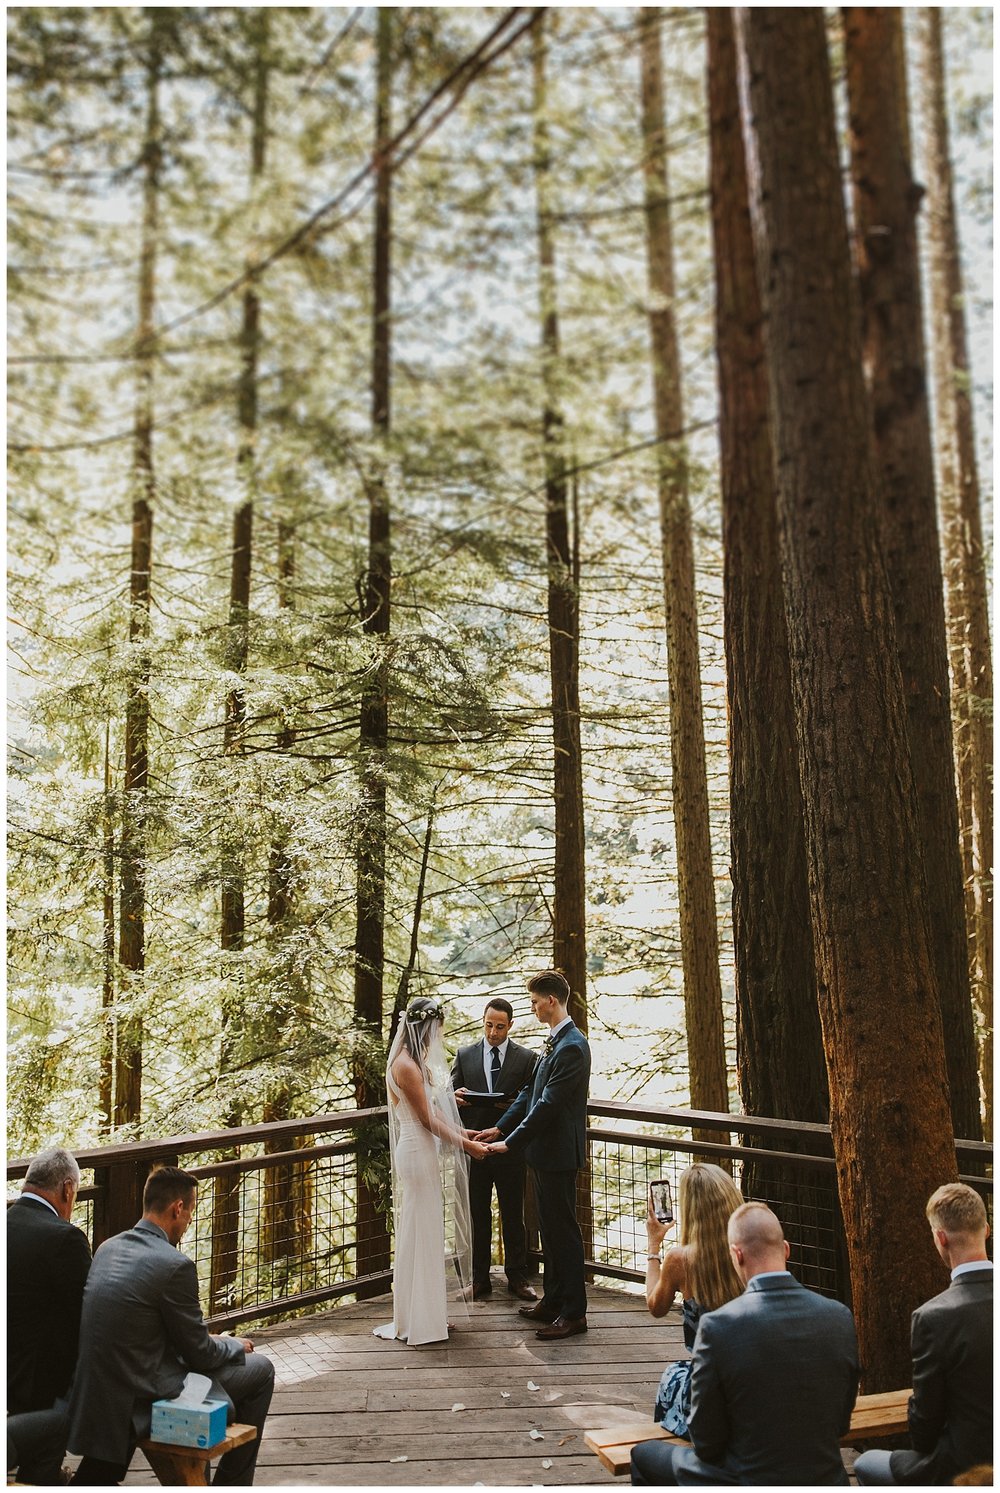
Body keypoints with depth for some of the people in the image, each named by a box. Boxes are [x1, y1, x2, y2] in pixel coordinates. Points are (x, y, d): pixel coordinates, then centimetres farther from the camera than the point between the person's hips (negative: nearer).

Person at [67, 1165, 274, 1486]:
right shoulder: (176, 1265, -22)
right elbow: (200, 1355, -11)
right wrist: (236, 1346, 9)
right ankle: (233, 1484, 21)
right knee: (260, 1370, 9)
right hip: (145, 1397, -8)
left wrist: (207, 1340, 18)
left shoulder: (108, 1248, 2)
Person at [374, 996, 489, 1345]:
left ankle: (426, 1311, 28)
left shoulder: (417, 1061, 9)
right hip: (417, 1154, -10)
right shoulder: (406, 1065, -21)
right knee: (419, 1234, 1)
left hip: (426, 1152, 10)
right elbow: (427, 1119, -18)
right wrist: (464, 1144, -10)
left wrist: (464, 1134, 9)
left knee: (427, 1234, 17)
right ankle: (416, 1320, 13)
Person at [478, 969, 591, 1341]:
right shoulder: (554, 1041, 10)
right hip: (545, 1151, 10)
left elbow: (548, 1104, -23)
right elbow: (531, 1091, 15)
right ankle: (553, 1300, 29)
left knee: (563, 1230, 0)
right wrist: (500, 1128, 10)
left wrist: (510, 1142, -19)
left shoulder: (571, 1046, -22)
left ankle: (573, 1312, 11)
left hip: (559, 1153, -10)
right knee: (549, 1228, 18)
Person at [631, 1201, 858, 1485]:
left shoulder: (717, 1326, -23)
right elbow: (840, 1424, 1)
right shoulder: (840, 1318, -11)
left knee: (644, 1454, 21)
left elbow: (706, 1441, -14)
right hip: (824, 1480, 5)